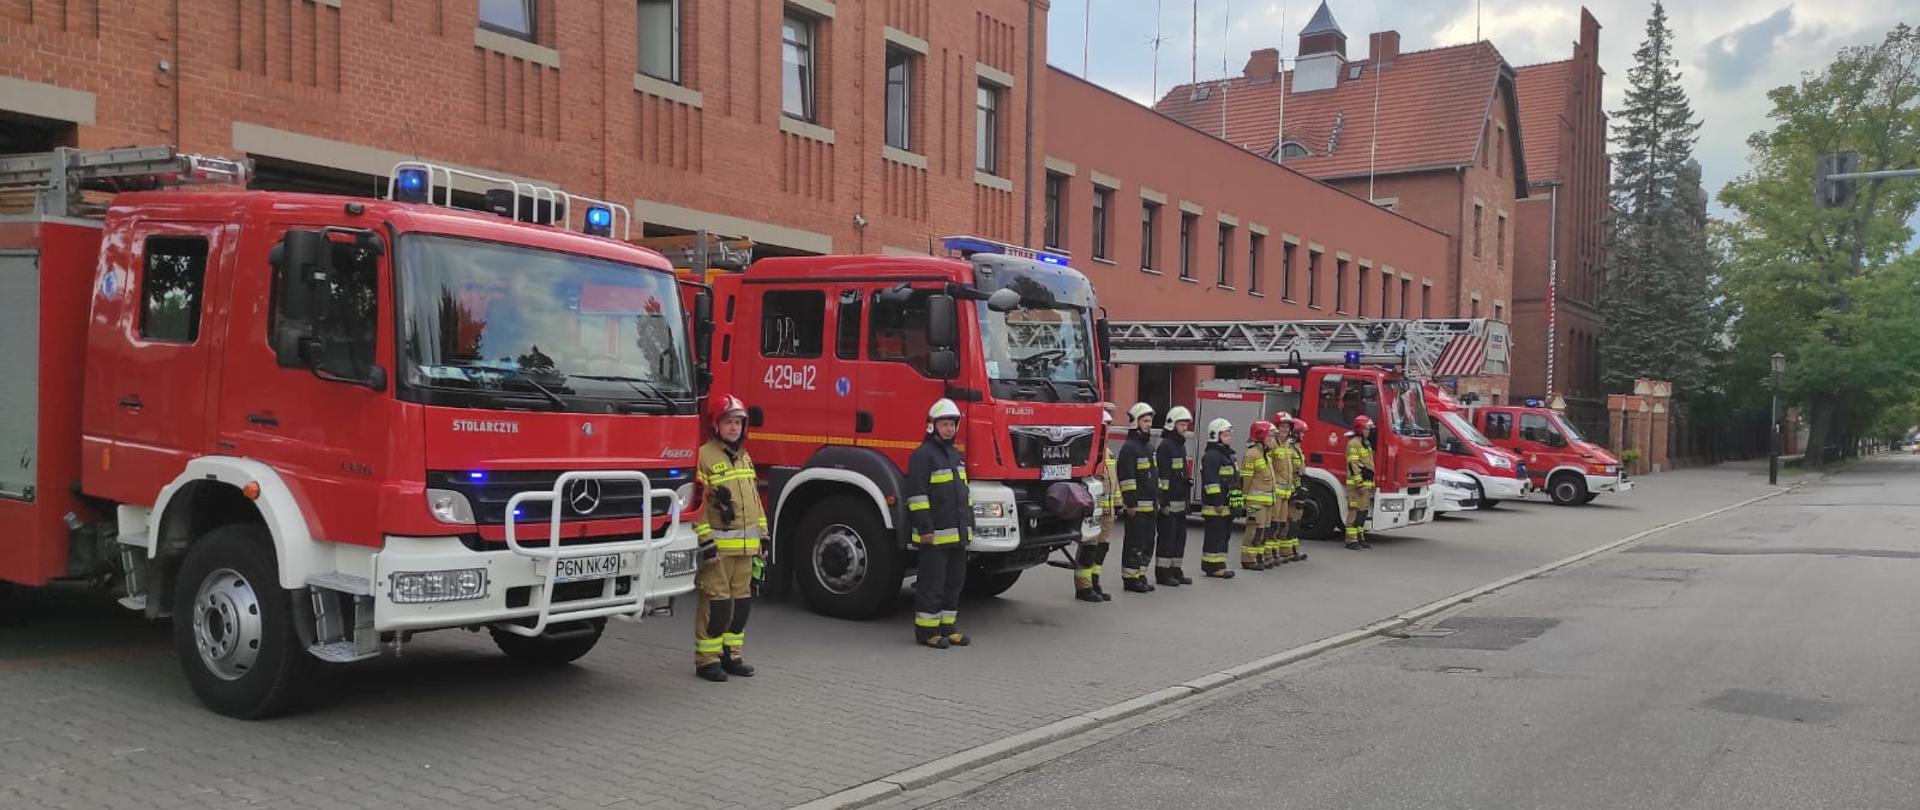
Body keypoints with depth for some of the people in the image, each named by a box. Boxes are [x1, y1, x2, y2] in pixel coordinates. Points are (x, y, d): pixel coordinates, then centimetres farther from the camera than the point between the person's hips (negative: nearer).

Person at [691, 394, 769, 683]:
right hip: (718, 545, -8)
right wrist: (705, 541, -18)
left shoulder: (745, 457, 17)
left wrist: (763, 536, 18)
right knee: (716, 602, -5)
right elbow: (696, 503, -14)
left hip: (745, 546, 8)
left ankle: (731, 655, 21)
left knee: (742, 601, 11)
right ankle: (707, 659, 3)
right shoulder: (704, 457, -9)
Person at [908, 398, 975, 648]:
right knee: (932, 583, -3)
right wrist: (925, 528, -19)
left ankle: (948, 626, 21)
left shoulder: (956, 455, 18)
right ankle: (926, 629, 4)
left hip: (958, 533, 9)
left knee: (954, 582, 12)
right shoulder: (923, 455, -10)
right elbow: (916, 494, -15)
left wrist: (969, 523, 19)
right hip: (935, 534, -8)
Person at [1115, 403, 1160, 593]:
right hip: (1137, 506, -9)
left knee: (1147, 542, 12)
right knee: (1134, 543, -5)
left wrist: (1158, 500, 21)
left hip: (1151, 504, 9)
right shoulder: (1129, 447, -12)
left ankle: (1141, 576, 20)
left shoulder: (1150, 447, 17)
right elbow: (1126, 477, -17)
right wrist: (1130, 503, -20)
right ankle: (1130, 579, 1)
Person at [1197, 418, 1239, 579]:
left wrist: (1236, 502, 25)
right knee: (1215, 535, -7)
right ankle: (1211, 567, -4)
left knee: (1224, 535, 13)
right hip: (1215, 505, -10)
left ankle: (1219, 566, 19)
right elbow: (1211, 480, -21)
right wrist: (1217, 502, -24)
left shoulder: (1227, 455, 20)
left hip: (1227, 505, 10)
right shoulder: (1211, 455, -14)